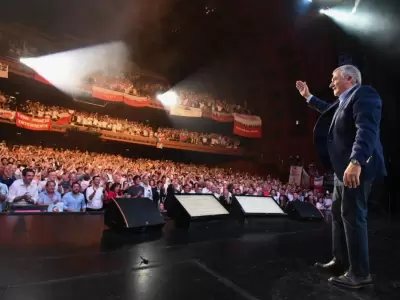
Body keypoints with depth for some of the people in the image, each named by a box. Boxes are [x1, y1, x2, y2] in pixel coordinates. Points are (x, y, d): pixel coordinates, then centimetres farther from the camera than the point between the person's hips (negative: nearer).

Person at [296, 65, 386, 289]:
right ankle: (340, 262, 27)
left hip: (356, 167, -11)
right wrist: (309, 97, 44)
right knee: (338, 214, 15)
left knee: (352, 216, -6)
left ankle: (360, 274, 6)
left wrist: (356, 162, -36)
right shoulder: (346, 101, 19)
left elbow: (366, 130, -26)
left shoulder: (364, 94, -12)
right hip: (344, 168, 11)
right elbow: (331, 111, 41)